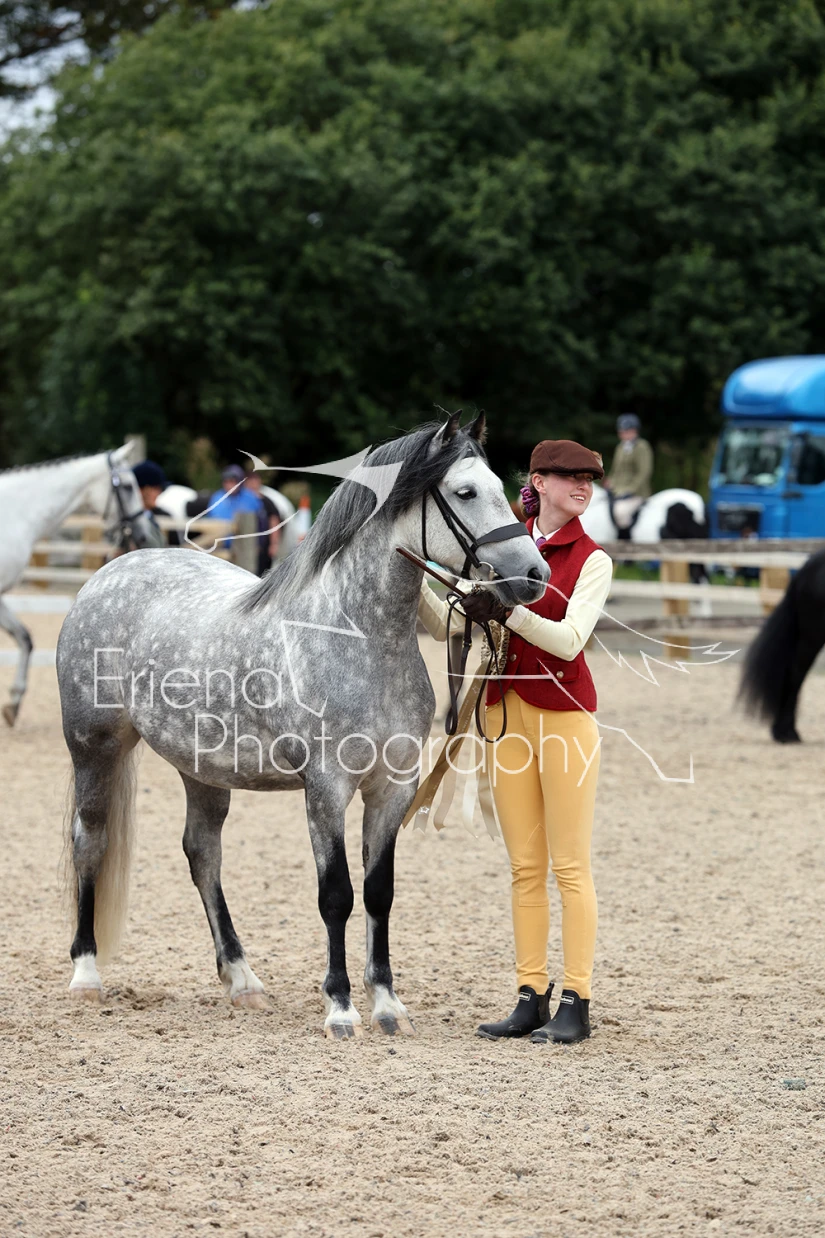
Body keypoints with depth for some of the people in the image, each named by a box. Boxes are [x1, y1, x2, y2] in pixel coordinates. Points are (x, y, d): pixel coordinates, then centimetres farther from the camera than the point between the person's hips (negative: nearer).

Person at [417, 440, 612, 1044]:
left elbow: (569, 639, -15)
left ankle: (577, 1002, -1)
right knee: (525, 867, 7)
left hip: (564, 712, -5)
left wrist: (508, 611, -26)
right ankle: (532, 999, 12)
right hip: (506, 714, 5)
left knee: (569, 865, -3)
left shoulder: (592, 560, -2)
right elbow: (449, 626, 10)